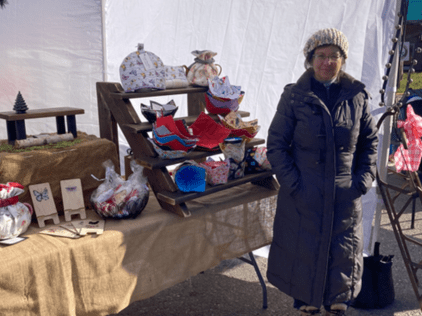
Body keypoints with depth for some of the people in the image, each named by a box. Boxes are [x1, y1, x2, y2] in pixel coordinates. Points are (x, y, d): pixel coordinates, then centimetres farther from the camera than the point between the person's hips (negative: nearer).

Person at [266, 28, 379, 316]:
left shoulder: (357, 96, 2)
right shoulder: (295, 96, -5)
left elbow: (370, 141, 11)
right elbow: (276, 144, -3)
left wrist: (364, 179, 1)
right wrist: (293, 183, -10)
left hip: (345, 194, 2)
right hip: (304, 193, -2)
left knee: (345, 252, 13)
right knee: (305, 252, 9)